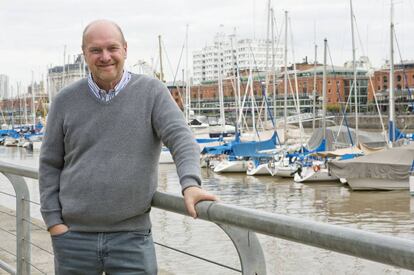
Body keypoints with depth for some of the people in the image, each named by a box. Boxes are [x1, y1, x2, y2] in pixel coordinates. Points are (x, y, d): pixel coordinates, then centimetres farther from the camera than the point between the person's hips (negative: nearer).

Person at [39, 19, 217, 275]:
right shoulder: (66, 100, 5)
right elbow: (50, 164, 9)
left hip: (132, 237, -1)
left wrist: (190, 183, -30)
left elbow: (180, 137, -12)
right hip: (74, 236, 2)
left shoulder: (152, 92, 0)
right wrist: (53, 221, 0)